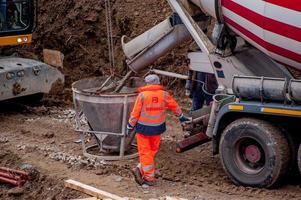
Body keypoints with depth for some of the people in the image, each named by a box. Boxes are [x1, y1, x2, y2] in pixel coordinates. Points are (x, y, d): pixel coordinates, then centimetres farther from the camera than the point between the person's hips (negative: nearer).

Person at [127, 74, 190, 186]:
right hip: (157, 128, 2)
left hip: (143, 128, -2)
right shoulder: (164, 95, -1)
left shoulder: (142, 95, -10)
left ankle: (149, 177, 3)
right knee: (153, 150, 16)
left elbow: (135, 113, -9)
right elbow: (175, 107, 12)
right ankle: (140, 170, 7)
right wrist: (181, 117, 29)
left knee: (145, 152, 5)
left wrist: (130, 126, 2)